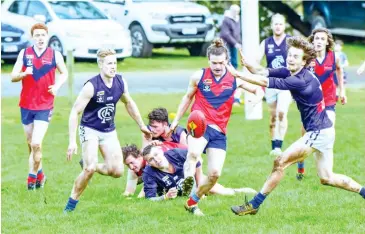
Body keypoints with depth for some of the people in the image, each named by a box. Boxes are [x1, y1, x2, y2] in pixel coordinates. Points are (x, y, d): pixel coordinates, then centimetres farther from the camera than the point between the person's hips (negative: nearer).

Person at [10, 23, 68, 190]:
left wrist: (57, 85, -6)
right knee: (30, 144, 12)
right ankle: (39, 173, 31)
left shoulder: (55, 55, -2)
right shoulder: (24, 53, 1)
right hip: (26, 105, 3)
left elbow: (64, 73, 14)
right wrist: (24, 74, -23)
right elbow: (13, 77, -1)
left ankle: (32, 177, -2)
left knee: (36, 144, -15)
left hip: (45, 107, -3)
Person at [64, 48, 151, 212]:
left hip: (109, 131, 6)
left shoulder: (120, 82, -4)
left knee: (117, 171, -4)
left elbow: (129, 103, 16)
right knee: (89, 169, -19)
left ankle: (91, 167, 25)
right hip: (90, 130, -6)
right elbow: (75, 112, -19)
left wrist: (142, 125, 23)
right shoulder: (91, 86, -22)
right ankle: (72, 201, 0)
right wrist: (72, 141, -23)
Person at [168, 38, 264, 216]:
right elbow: (188, 97, 17)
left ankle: (192, 202, 11)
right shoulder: (199, 76, 2)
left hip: (219, 131, 2)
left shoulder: (234, 79, 5)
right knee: (193, 154, -40)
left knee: (215, 174, -6)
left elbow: (258, 89, 15)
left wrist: (258, 97, -10)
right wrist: (176, 120, 19)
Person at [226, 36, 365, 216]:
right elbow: (266, 73, 5)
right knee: (326, 178, 16)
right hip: (323, 130, 10)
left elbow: (265, 83, -25)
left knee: (280, 163, -9)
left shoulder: (300, 81, -23)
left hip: (318, 132, -10)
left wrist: (237, 74, -21)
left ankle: (253, 205, -4)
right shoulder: (295, 73, 4)